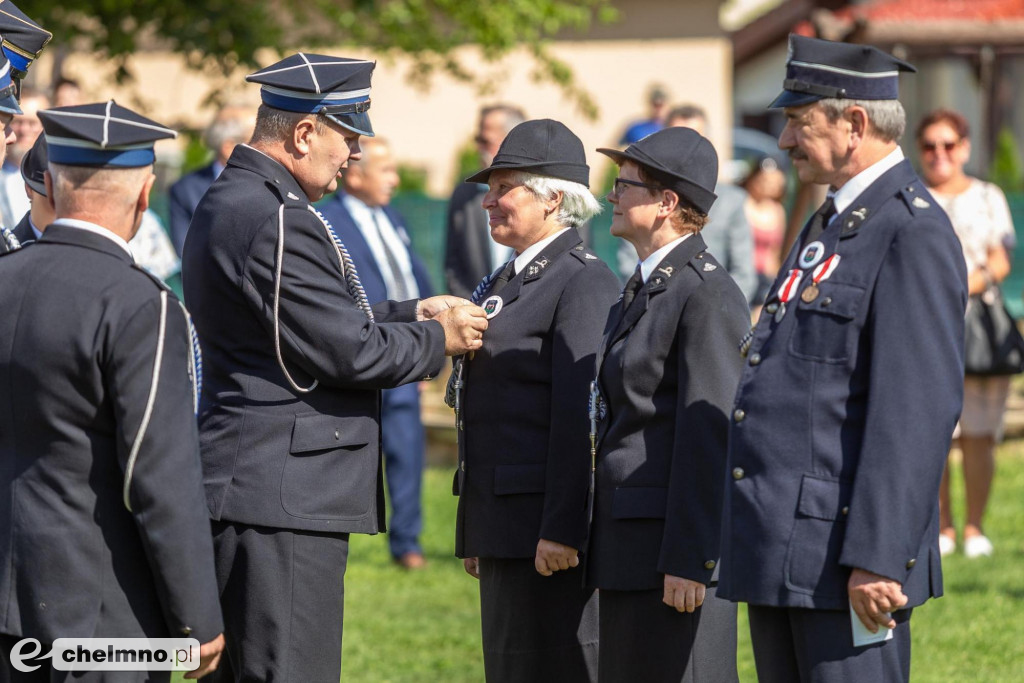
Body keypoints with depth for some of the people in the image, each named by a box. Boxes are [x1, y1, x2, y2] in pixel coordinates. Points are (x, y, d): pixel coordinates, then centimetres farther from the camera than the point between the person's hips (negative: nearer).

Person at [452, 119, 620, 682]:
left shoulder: (583, 282, -11)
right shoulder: (508, 282, 19)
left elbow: (582, 417, -19)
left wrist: (562, 530, -23)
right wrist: (474, 535, 21)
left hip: (552, 533, -10)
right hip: (504, 530, 10)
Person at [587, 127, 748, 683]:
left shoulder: (707, 294, -13)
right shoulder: (643, 289, 18)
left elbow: (709, 435, -18)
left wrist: (688, 559, -21)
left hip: (677, 548, -10)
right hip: (628, 548, 10)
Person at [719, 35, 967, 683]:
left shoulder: (912, 233, -13)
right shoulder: (829, 224, 18)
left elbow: (919, 409, -20)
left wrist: (877, 558, -24)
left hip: (844, 552, -10)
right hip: (779, 555, 10)